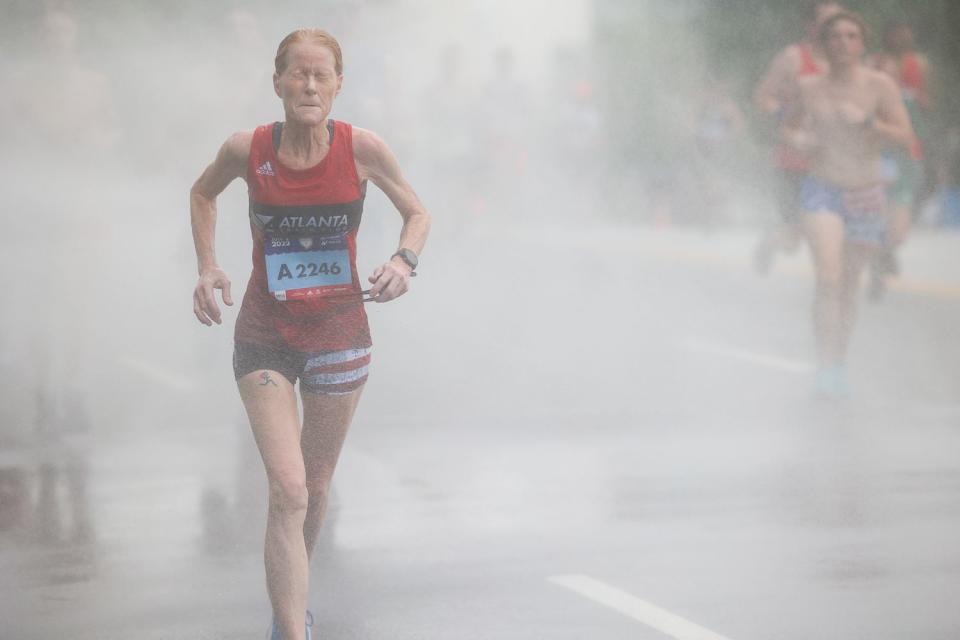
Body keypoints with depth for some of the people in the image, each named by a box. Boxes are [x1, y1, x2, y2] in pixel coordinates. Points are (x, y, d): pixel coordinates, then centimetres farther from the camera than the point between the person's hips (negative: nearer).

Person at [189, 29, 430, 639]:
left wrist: (405, 261, -16)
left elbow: (417, 212, 4)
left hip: (340, 333, 1)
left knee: (315, 489, 15)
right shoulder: (248, 149, -10)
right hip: (265, 337, -1)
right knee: (287, 491, -15)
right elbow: (203, 193, 13)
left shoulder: (362, 148, -11)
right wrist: (207, 265, 0)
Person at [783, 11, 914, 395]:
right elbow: (790, 128, 18)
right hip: (822, 191, 0)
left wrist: (866, 120, -23)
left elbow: (905, 138, -9)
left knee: (849, 284, 11)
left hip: (866, 195, 1)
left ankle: (839, 364, 28)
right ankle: (826, 367, -20)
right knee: (828, 277, -18)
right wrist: (795, 138, -6)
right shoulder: (810, 89, 1)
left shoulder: (880, 85, -5)